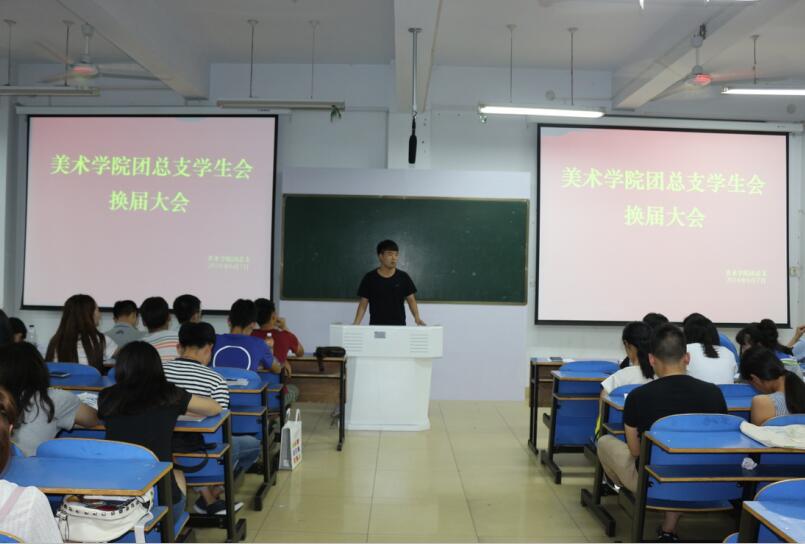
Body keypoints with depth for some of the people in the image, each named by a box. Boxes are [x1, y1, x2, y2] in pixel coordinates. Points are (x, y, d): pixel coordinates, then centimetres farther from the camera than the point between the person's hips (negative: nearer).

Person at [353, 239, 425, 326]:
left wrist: (417, 317, -13)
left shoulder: (403, 277, 1)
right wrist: (356, 323, -12)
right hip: (376, 326, -1)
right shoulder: (369, 278, -2)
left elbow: (411, 300, 4)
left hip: (398, 325, 1)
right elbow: (363, 303, 1)